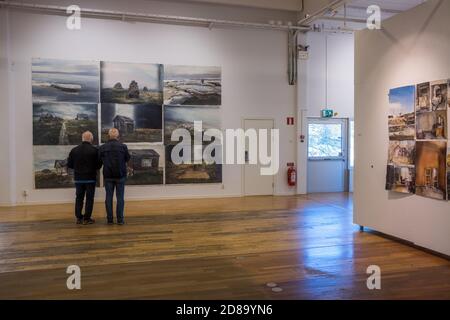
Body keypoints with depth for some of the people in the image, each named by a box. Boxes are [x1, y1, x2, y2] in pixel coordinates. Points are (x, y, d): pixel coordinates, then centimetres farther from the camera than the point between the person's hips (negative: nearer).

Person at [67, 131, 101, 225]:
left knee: (79, 198, 14)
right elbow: (98, 165, -10)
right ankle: (87, 218, 6)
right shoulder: (94, 150, -11)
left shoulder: (74, 150, -1)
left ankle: (79, 217, 17)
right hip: (90, 178, -3)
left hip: (78, 178, 3)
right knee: (89, 198, 4)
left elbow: (69, 164, 3)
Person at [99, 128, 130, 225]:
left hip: (108, 176, 1)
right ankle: (120, 219, 5)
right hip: (120, 175, -1)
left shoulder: (102, 147, -5)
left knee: (109, 197, 8)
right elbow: (127, 159, 2)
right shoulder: (123, 146, -10)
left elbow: (100, 160, 3)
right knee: (120, 197, 5)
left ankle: (110, 219, 10)